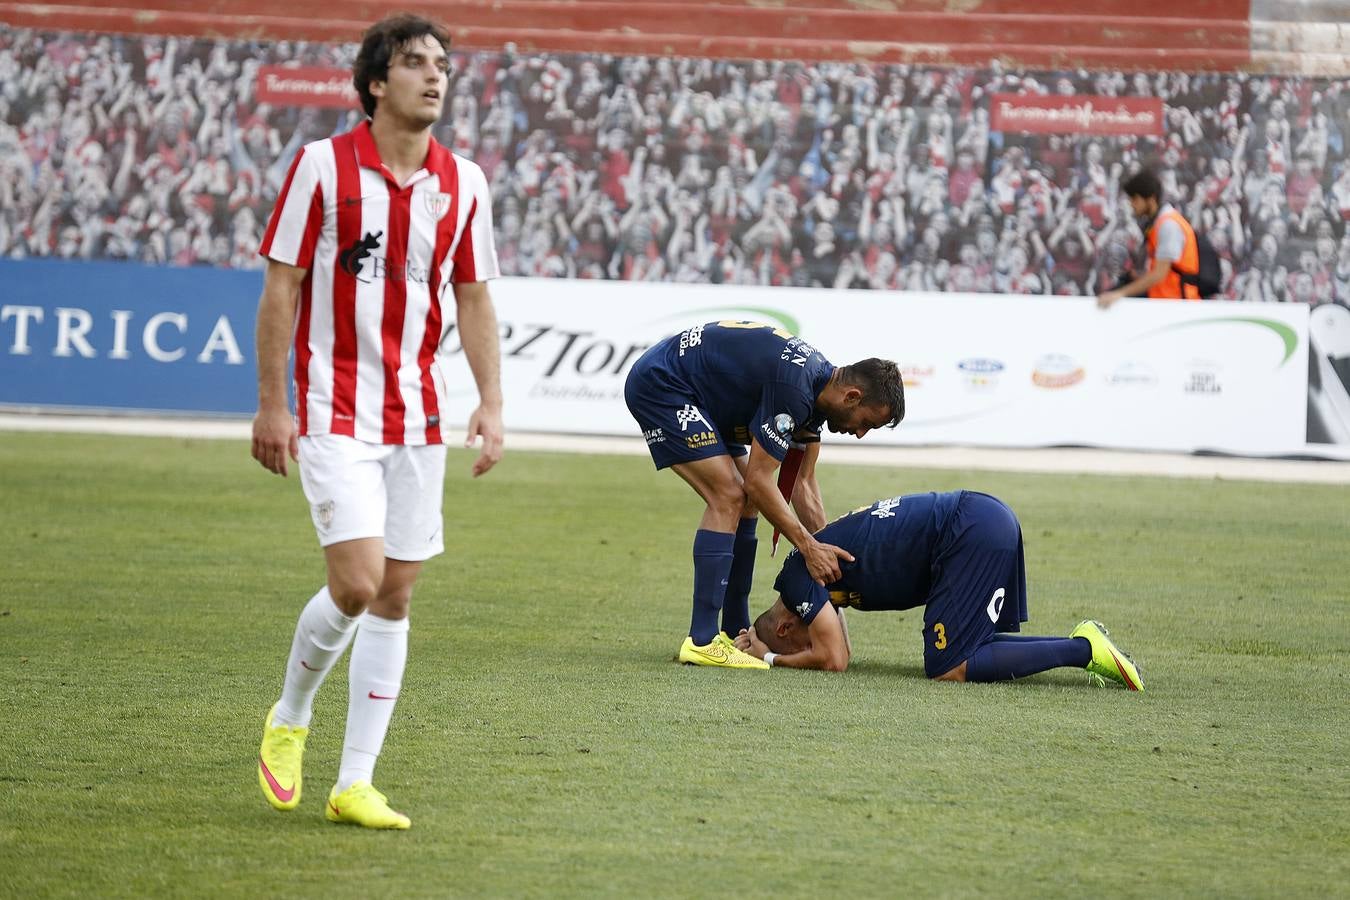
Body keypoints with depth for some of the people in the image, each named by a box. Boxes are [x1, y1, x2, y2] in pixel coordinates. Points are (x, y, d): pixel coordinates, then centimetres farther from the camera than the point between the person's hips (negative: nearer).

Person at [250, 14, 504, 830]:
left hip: (418, 416, 5)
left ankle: (356, 781, 9)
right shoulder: (323, 165, -6)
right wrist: (272, 405, -6)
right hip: (335, 414, -5)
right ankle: (289, 720, 12)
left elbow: (474, 300, 12)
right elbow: (281, 288, -3)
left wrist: (492, 403, 1)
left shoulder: (464, 182, 5)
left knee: (395, 595, 3)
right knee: (357, 581, -15)